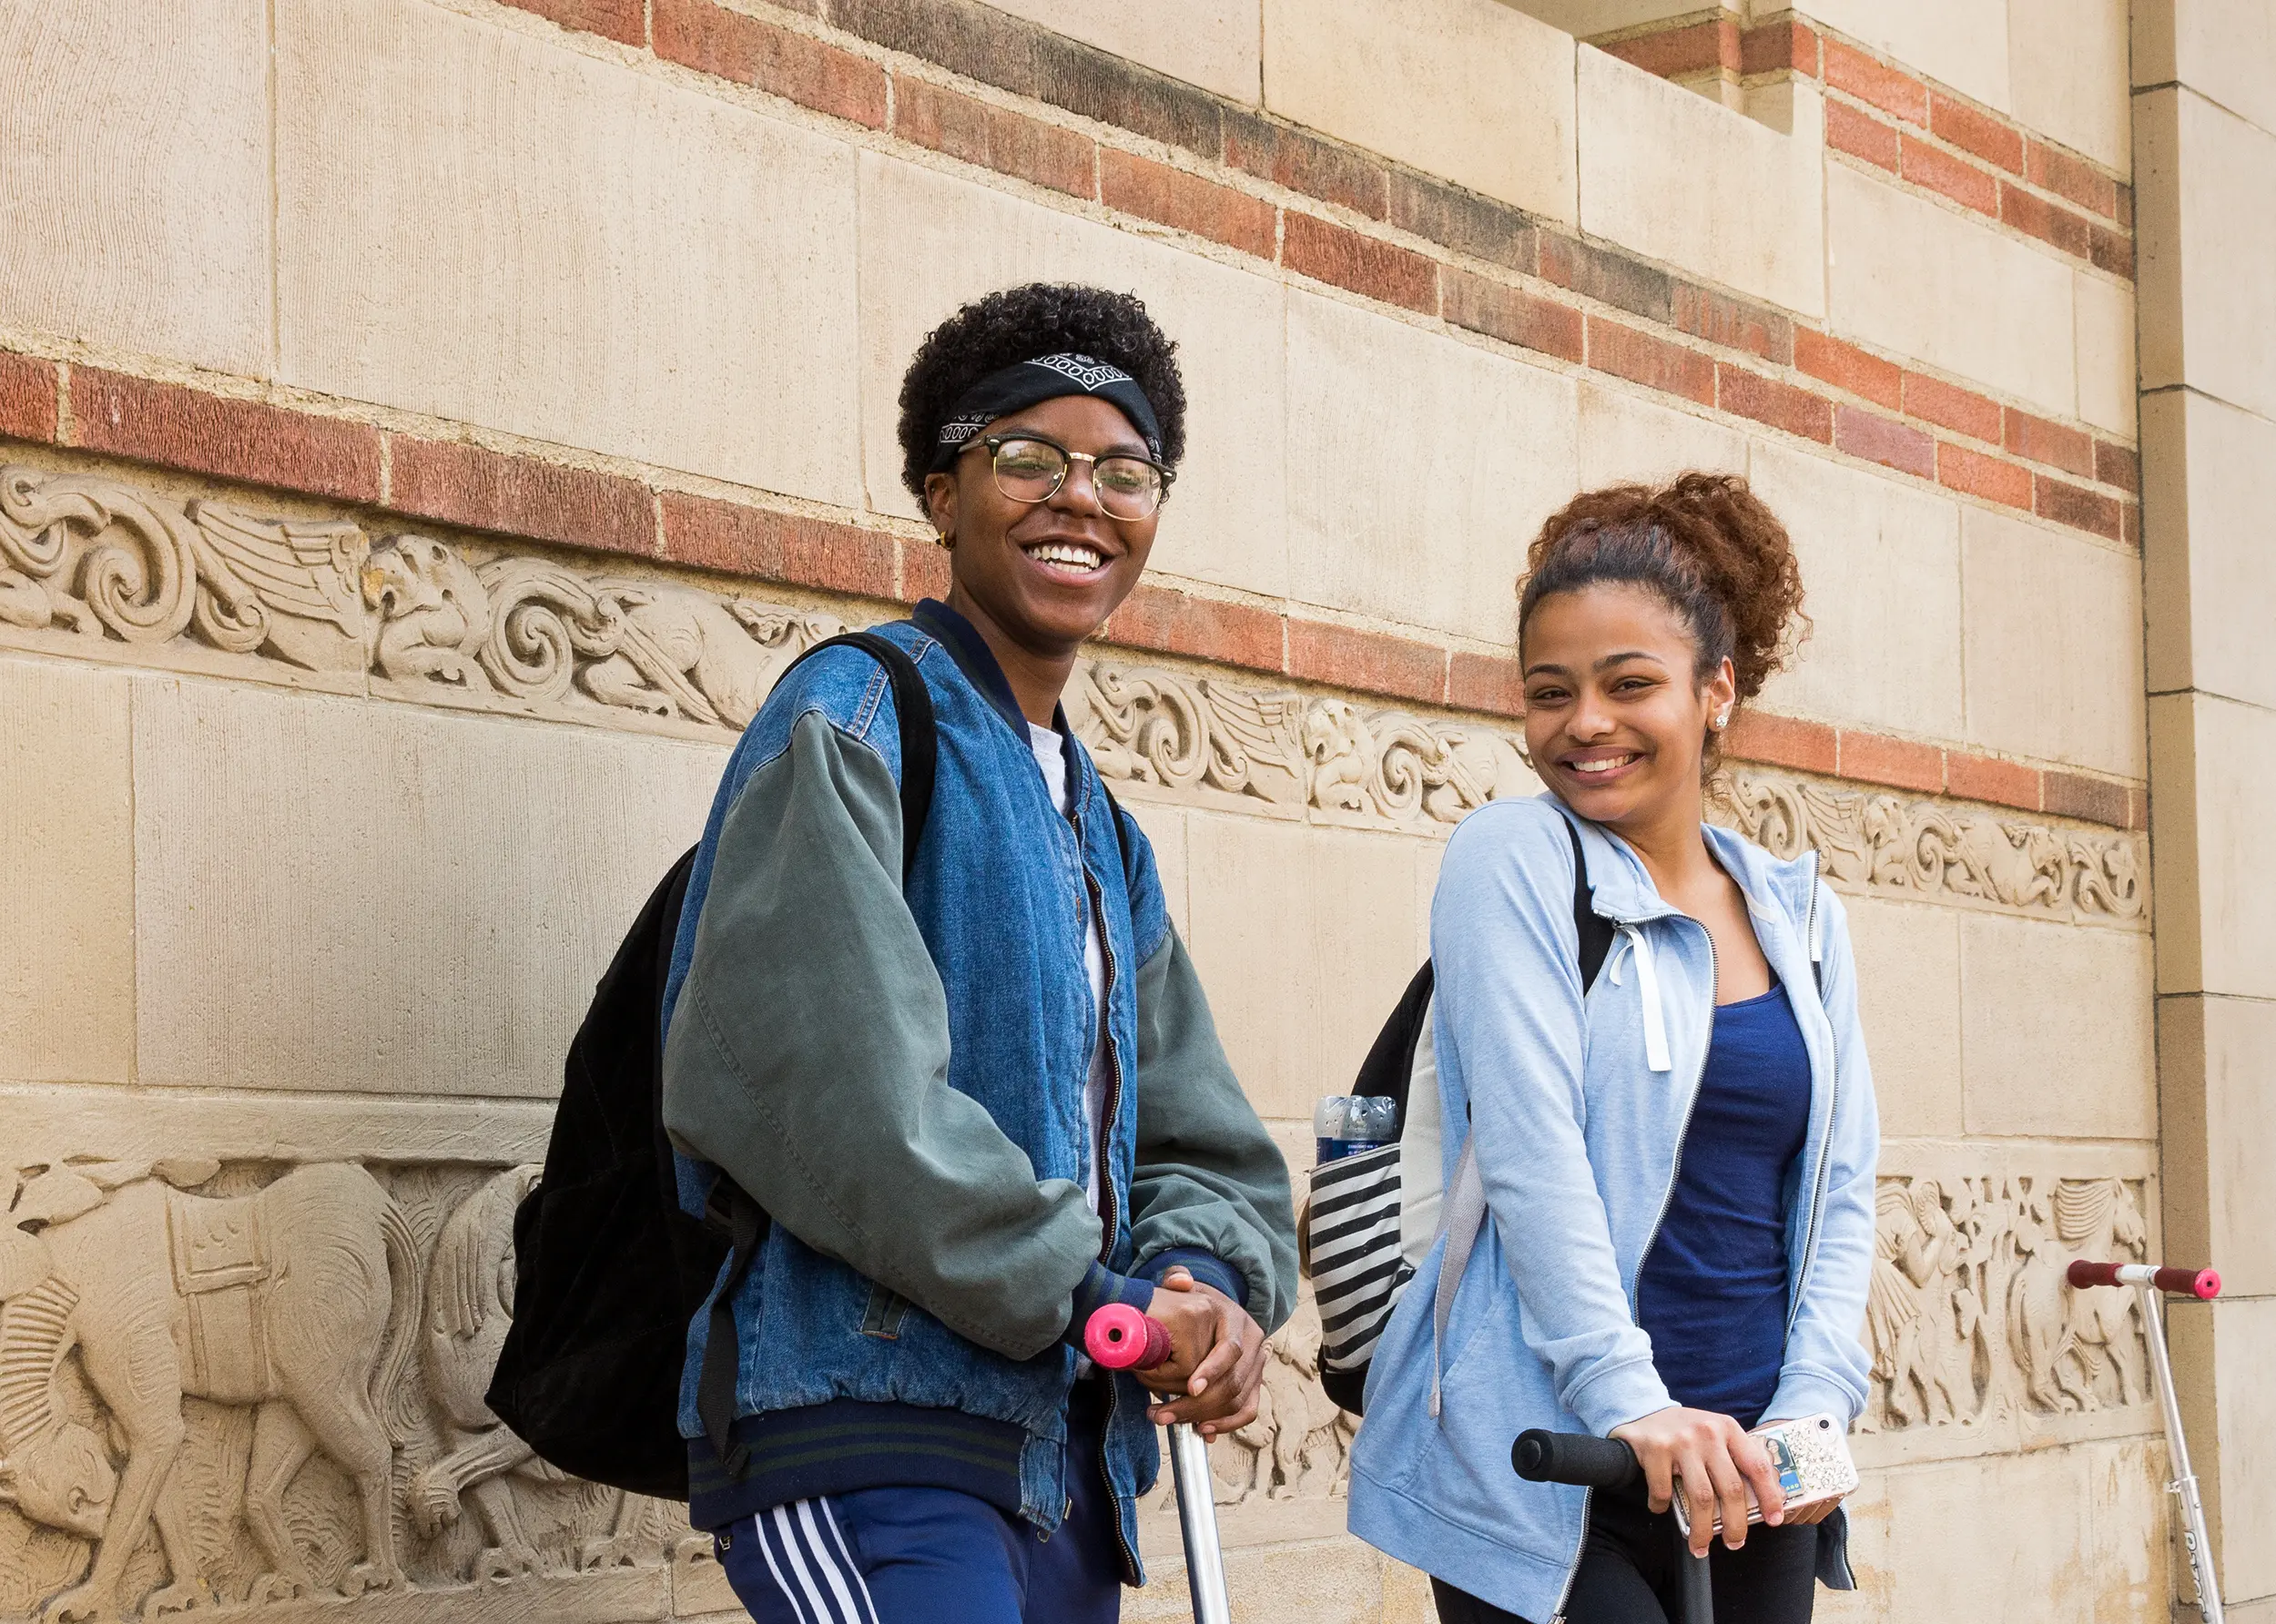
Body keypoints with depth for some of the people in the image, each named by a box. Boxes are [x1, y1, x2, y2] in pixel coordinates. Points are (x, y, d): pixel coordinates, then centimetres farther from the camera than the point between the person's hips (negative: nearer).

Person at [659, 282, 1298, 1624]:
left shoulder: (1103, 833, 21)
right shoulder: (850, 723, -5)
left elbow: (1201, 1144, 19)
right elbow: (821, 1085, -19)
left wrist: (1215, 1290, -4)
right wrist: (1092, 1295, -14)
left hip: (1070, 1452, 8)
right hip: (874, 1439, -8)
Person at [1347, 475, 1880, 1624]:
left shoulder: (1801, 917, 11)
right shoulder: (1512, 862, -4)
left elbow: (1837, 1193, 8)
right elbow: (1532, 1154, -14)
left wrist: (1814, 1409, -6)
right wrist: (1627, 1400, -22)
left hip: (1748, 1473, 5)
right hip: (1550, 1475, -5)